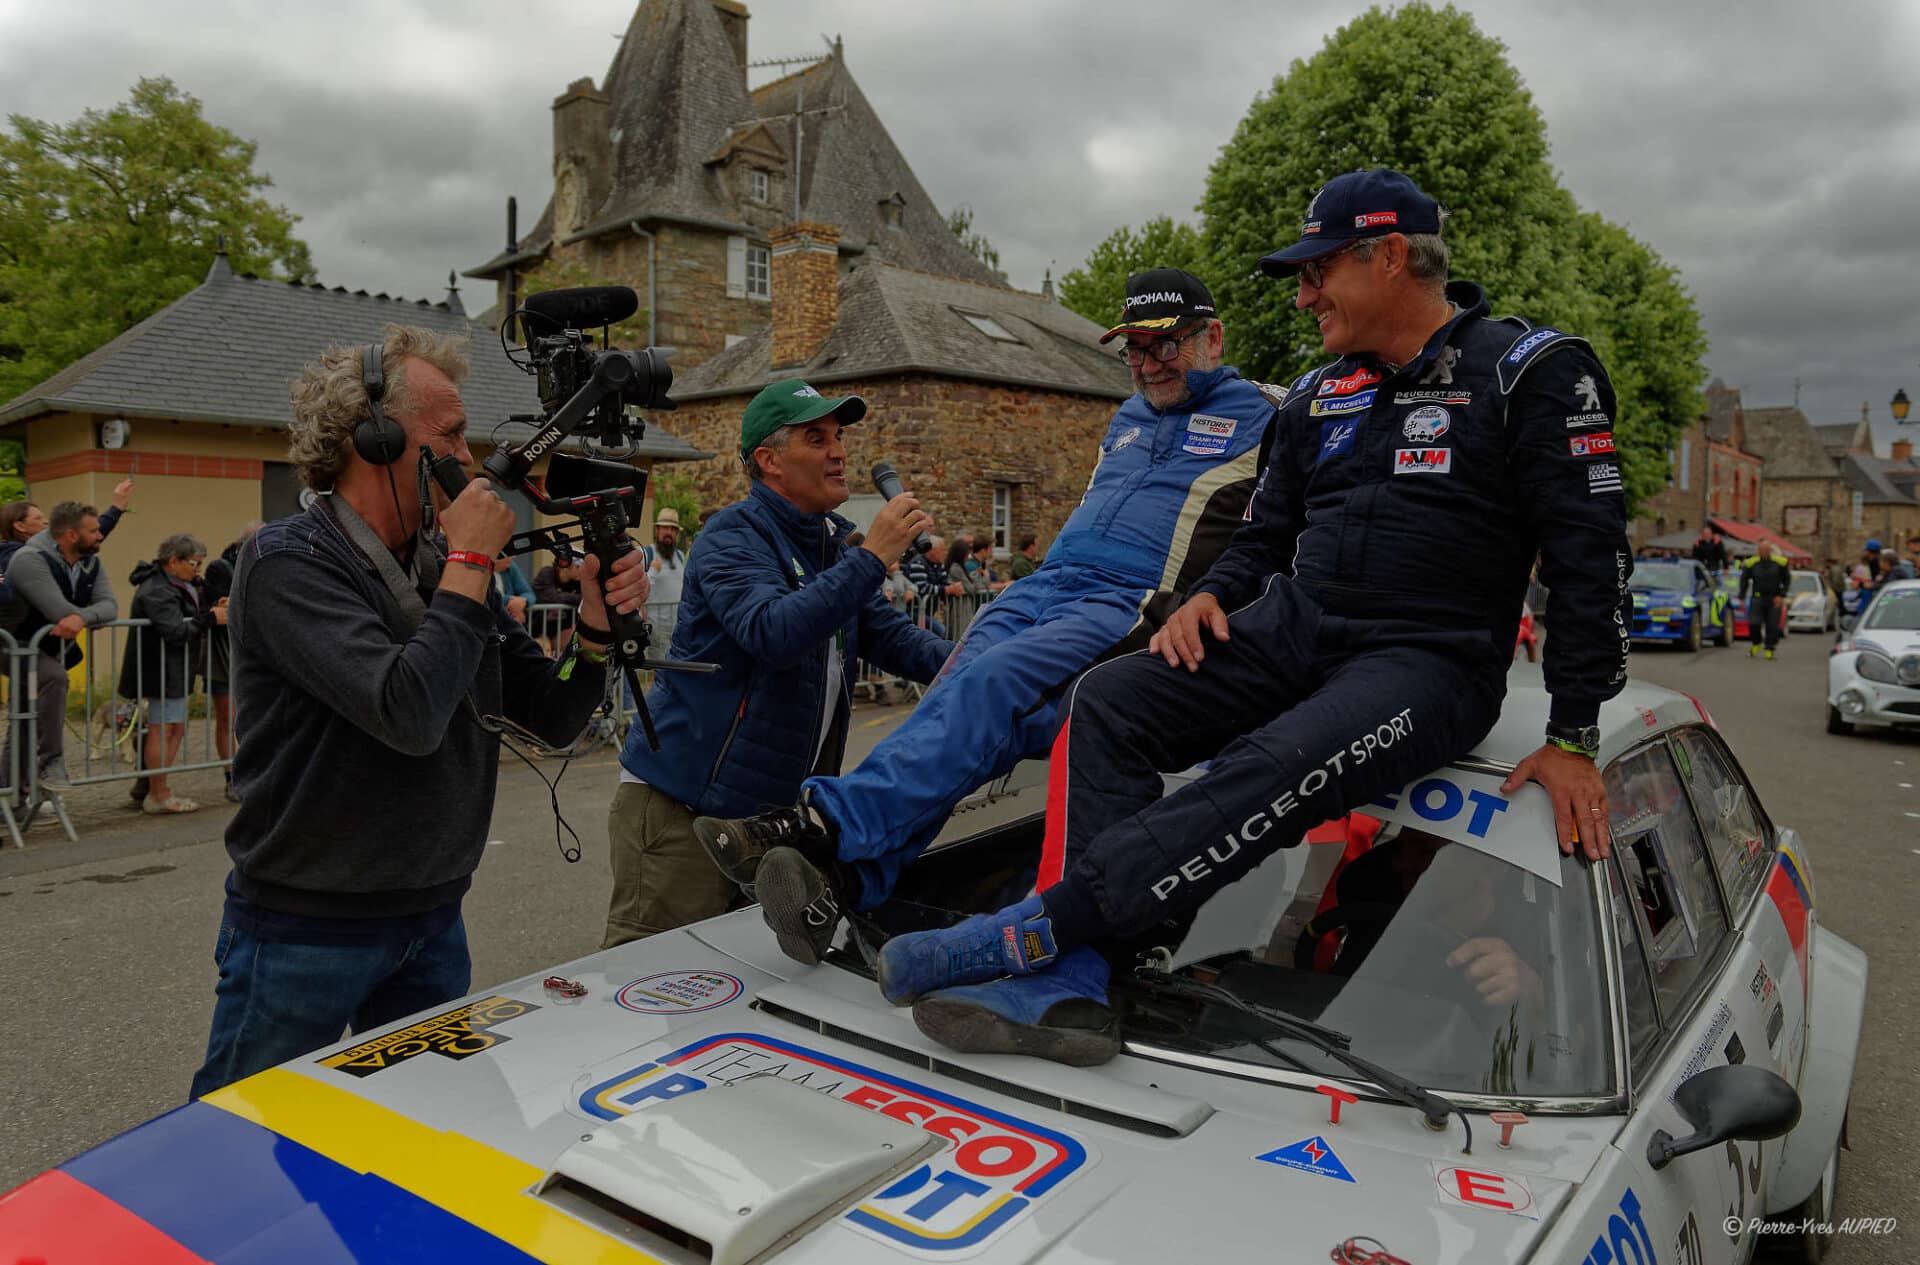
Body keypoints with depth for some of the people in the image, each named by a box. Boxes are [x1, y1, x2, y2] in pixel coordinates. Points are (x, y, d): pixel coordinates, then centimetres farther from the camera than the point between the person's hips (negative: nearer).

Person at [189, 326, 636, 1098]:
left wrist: (597, 620, -13)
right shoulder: (287, 564, -17)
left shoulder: (449, 569, 2)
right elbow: (409, 713, -31)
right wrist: (472, 560, -21)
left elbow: (553, 718, 5)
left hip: (432, 923, 6)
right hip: (303, 931, -6)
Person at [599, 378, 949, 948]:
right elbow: (773, 633, -31)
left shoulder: (830, 545, 14)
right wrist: (871, 557, -29)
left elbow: (890, 636, 14)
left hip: (773, 808, 8)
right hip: (681, 806, -8)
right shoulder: (733, 537, -13)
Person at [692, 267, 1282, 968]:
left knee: (991, 684, -31)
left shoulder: (1258, 420, 8)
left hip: (1135, 608, -6)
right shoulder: (1130, 416, 30)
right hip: (1045, 586, 6)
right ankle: (839, 881, -34)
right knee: (954, 695, -20)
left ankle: (828, 820, -38)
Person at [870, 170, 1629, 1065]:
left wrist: (1573, 740, -9)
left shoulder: (1529, 373, -1)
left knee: (1278, 770, -37)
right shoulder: (1320, 397, 17)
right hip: (1291, 626, 6)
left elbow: (1588, 554, -5)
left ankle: (1034, 931, -36)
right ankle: (1068, 985, -27)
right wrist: (1213, 594, 2)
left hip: (1428, 661, -6)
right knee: (1104, 705, -17)